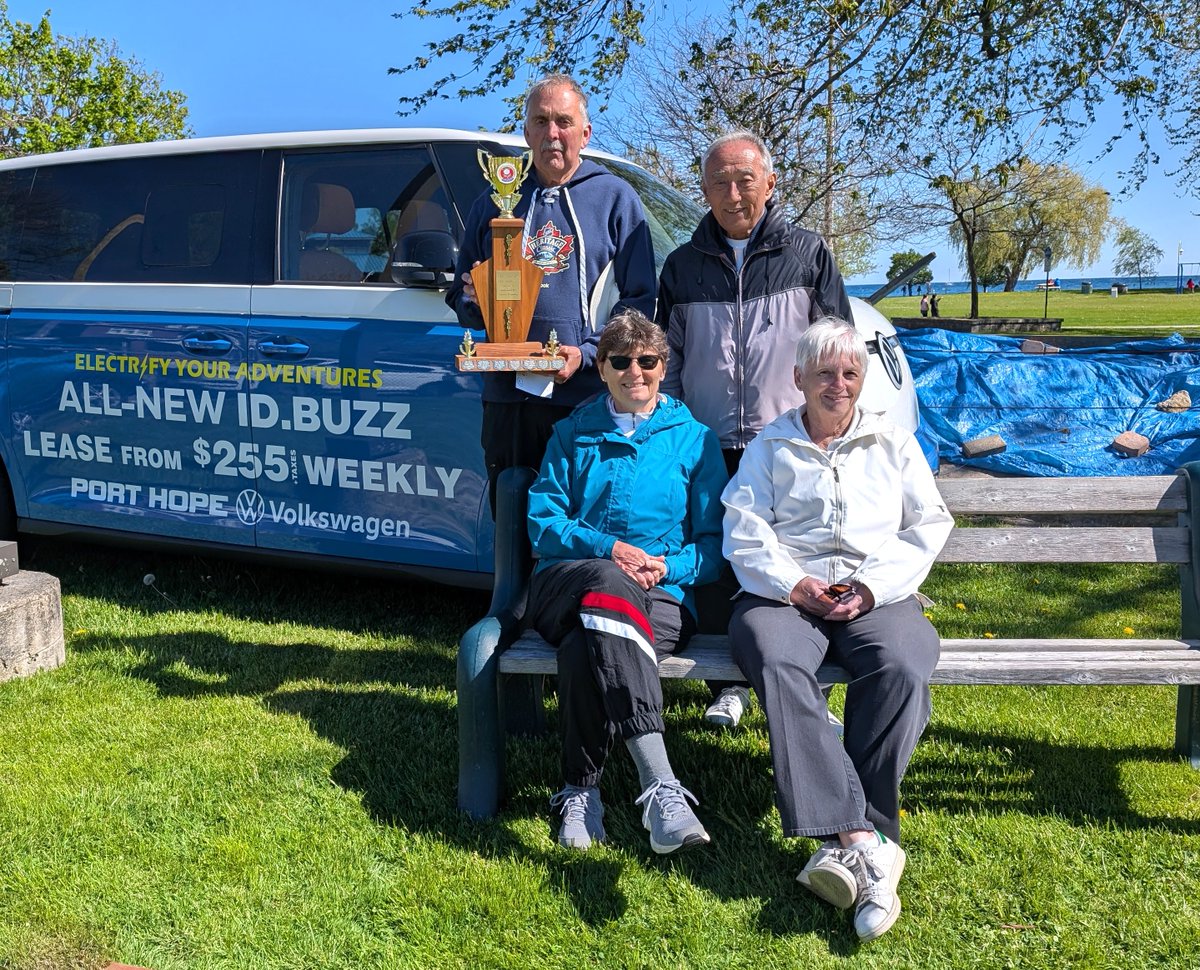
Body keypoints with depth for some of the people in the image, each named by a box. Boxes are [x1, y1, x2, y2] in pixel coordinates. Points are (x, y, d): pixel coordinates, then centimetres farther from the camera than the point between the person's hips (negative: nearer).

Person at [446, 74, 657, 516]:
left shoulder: (615, 197, 8)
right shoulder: (495, 201, 16)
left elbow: (640, 299, 2)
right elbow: (460, 298, 22)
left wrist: (587, 353, -13)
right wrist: (474, 300, -3)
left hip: (589, 399, -3)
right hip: (507, 396, 3)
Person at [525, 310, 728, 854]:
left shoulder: (694, 438, 14)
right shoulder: (574, 433, 18)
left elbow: (715, 542, 9)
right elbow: (542, 519, 8)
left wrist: (667, 567, -11)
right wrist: (608, 550, -10)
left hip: (662, 596, 0)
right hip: (566, 581, 1)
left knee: (583, 647, -37)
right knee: (609, 586, -39)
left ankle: (580, 791, -23)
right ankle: (660, 785, -47)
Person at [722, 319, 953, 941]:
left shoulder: (894, 444, 23)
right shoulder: (768, 448, 21)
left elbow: (927, 527, 12)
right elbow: (745, 533, 8)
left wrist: (874, 587, -4)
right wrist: (794, 584, -9)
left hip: (877, 595, 1)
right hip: (784, 592, -1)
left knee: (902, 669, -34)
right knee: (777, 663, -36)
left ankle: (843, 838, -31)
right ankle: (866, 842, -42)